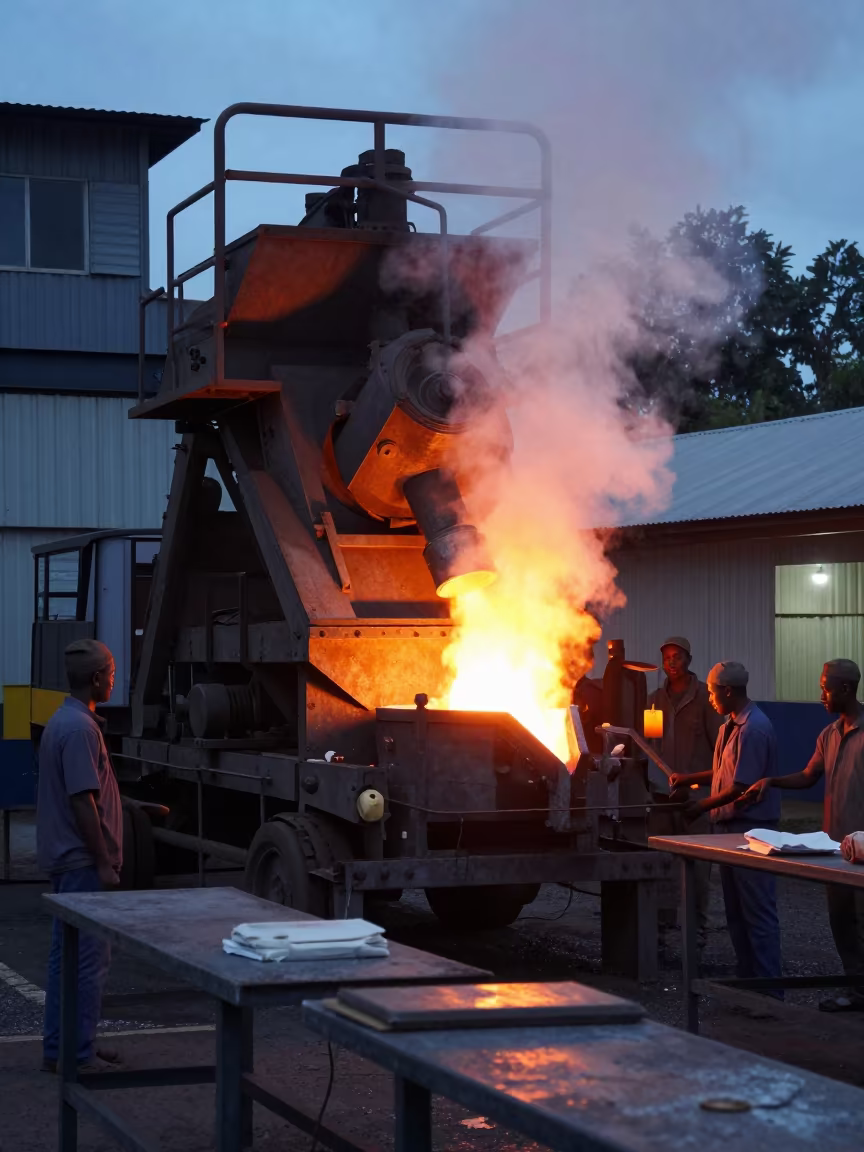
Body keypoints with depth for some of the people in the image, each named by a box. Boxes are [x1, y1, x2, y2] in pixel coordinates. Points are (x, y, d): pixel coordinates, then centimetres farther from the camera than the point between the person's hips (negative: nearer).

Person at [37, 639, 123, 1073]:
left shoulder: (63, 721, 13)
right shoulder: (80, 728, -19)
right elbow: (83, 801, -22)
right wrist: (104, 863, -19)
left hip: (66, 859, 10)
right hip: (82, 861, -10)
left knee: (66, 956, 14)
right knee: (88, 959, -5)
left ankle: (59, 1049, 19)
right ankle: (78, 1056, -2)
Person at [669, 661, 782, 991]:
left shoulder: (753, 730, -18)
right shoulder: (730, 726, 12)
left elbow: (740, 786, -20)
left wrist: (702, 806, -9)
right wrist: (689, 779, 12)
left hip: (751, 827, -10)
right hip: (729, 827, 10)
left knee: (758, 913, -5)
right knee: (736, 912, 14)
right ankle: (747, 982, 22)